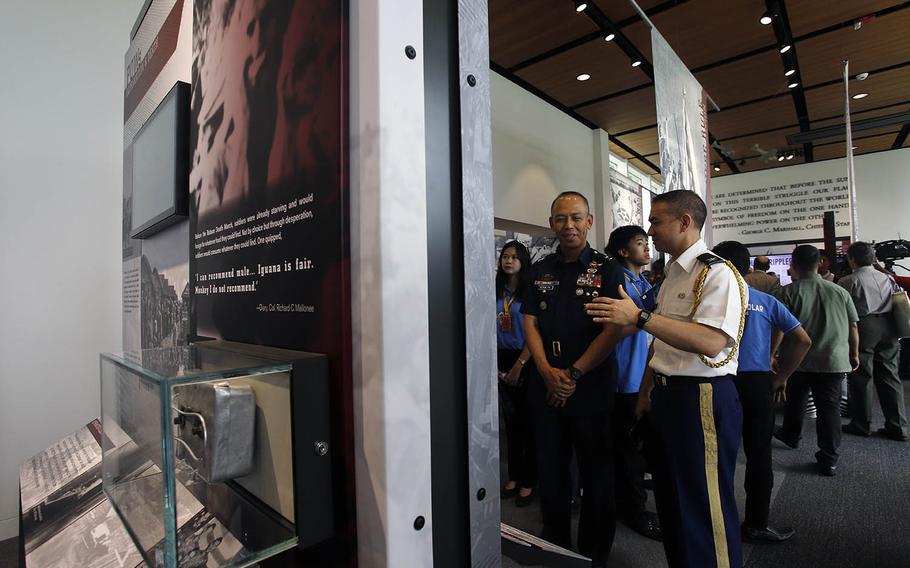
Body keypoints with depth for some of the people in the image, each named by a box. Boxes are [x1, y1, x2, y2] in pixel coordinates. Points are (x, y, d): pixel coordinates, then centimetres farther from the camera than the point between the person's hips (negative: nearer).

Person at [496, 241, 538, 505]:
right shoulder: (496, 292, 7)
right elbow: (489, 328, 10)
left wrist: (519, 365, -15)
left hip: (525, 361, -5)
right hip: (501, 360, 5)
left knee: (528, 421, 6)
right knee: (510, 420, 14)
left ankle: (528, 481, 21)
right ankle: (514, 476, 29)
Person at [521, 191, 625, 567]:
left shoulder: (607, 269, -2)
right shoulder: (540, 271, 8)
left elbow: (614, 329, -9)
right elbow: (530, 324, 4)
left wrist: (574, 374, -14)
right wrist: (548, 371, -10)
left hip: (591, 389, -3)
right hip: (545, 389, 4)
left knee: (596, 475, 11)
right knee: (550, 472, 16)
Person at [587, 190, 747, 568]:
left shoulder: (717, 273, -14)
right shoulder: (672, 275, 13)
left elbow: (711, 342, -28)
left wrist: (640, 317, -32)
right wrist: (646, 389, 19)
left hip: (701, 398, -9)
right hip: (667, 394, 9)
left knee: (704, 506, 5)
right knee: (670, 498, 21)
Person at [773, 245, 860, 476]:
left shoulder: (788, 292, -9)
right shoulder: (840, 291, 3)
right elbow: (853, 327, 8)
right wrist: (854, 354, 19)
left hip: (799, 361, -2)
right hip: (835, 361, 2)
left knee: (795, 400, 20)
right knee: (830, 407, 6)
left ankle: (791, 435, 41)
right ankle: (829, 460, 10)